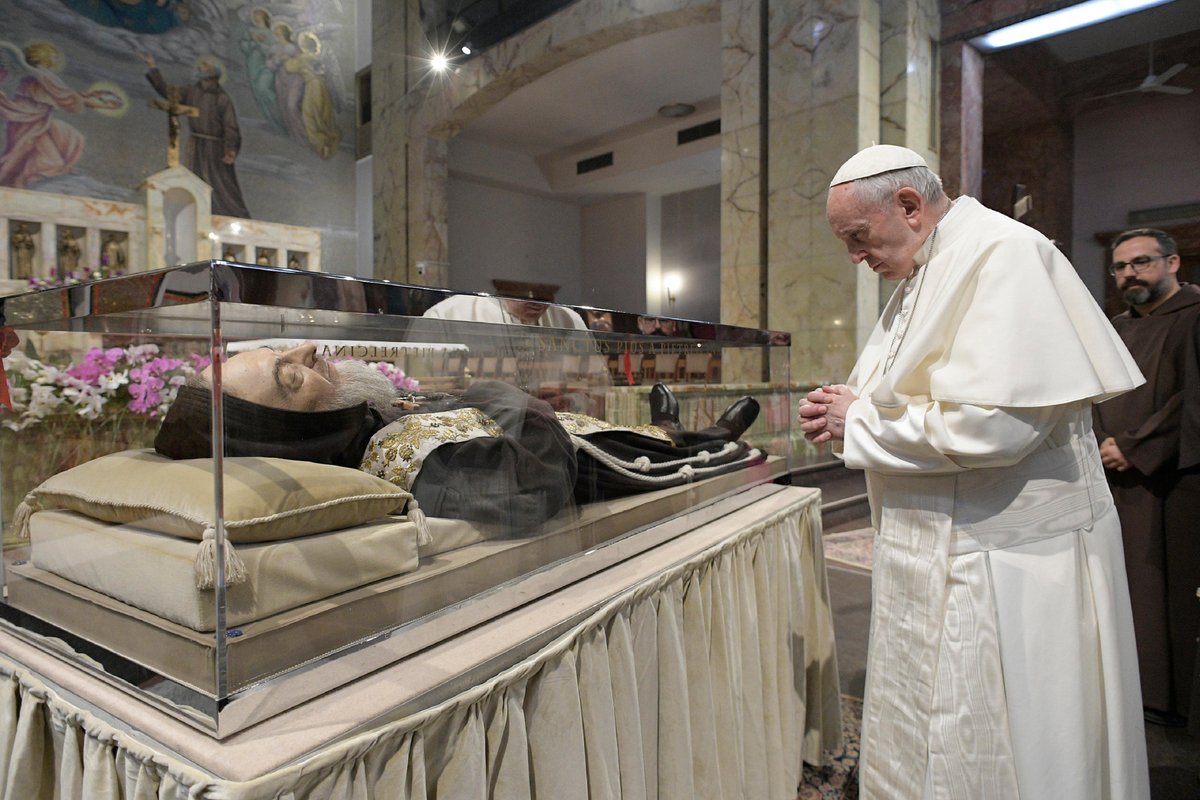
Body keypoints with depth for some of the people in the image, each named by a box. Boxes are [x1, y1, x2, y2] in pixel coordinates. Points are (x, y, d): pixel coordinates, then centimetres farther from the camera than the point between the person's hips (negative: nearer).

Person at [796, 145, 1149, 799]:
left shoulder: (1002, 255, -16)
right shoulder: (925, 276, 13)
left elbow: (994, 421, -27)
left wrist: (860, 422, -15)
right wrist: (852, 409, 2)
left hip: (1005, 566, -9)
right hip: (942, 553, 9)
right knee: (921, 745, 19)